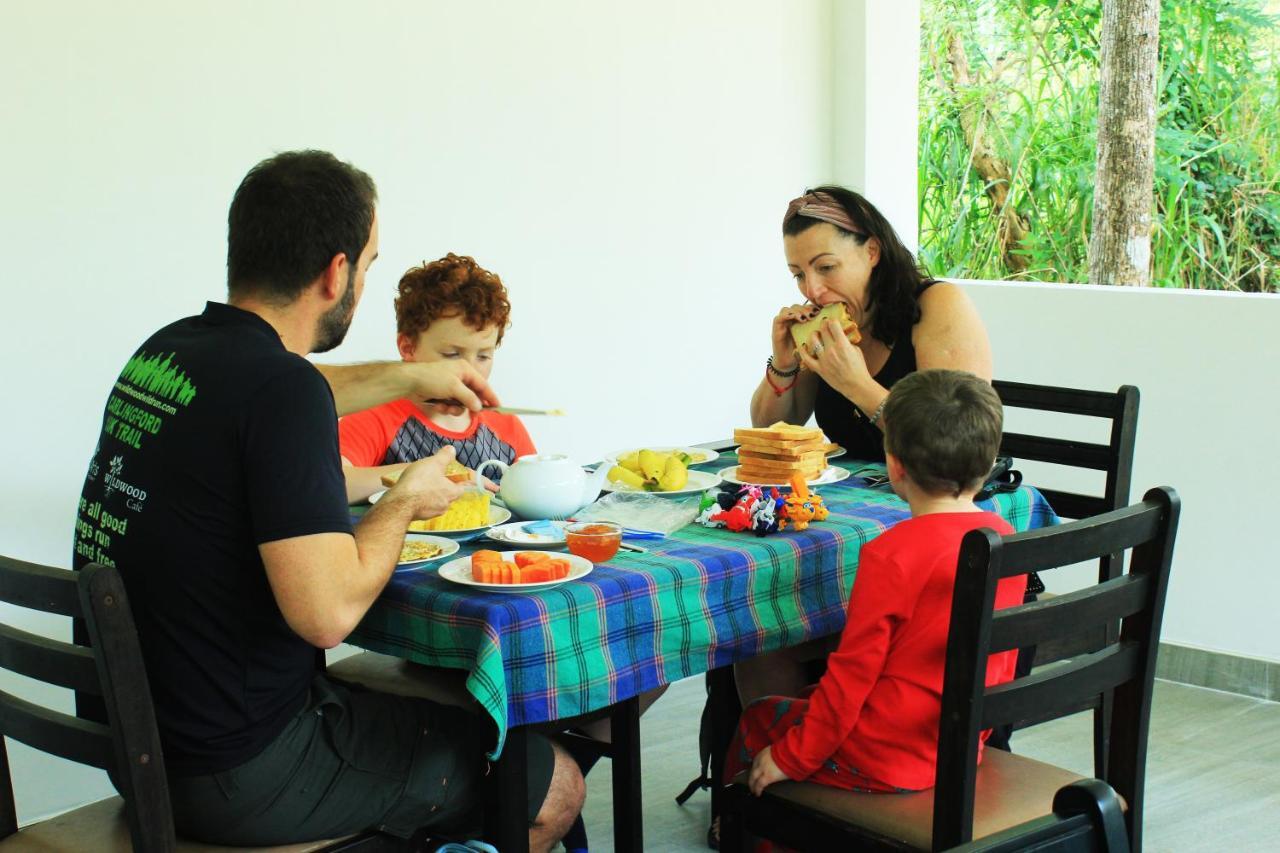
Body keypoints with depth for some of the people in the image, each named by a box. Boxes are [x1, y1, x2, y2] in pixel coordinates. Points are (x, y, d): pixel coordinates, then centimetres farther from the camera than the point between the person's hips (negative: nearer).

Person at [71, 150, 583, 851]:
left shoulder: (167, 350, 5)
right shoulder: (280, 386, -23)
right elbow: (327, 612, -29)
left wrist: (408, 378, 38)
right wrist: (406, 498, -10)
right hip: (244, 774, -9)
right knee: (555, 784, 4)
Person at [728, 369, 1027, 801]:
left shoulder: (892, 555, -23)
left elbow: (854, 671, -18)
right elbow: (1002, 666, 10)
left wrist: (790, 758, -7)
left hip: (881, 764, -7)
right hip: (963, 753, 7)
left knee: (758, 719, 16)